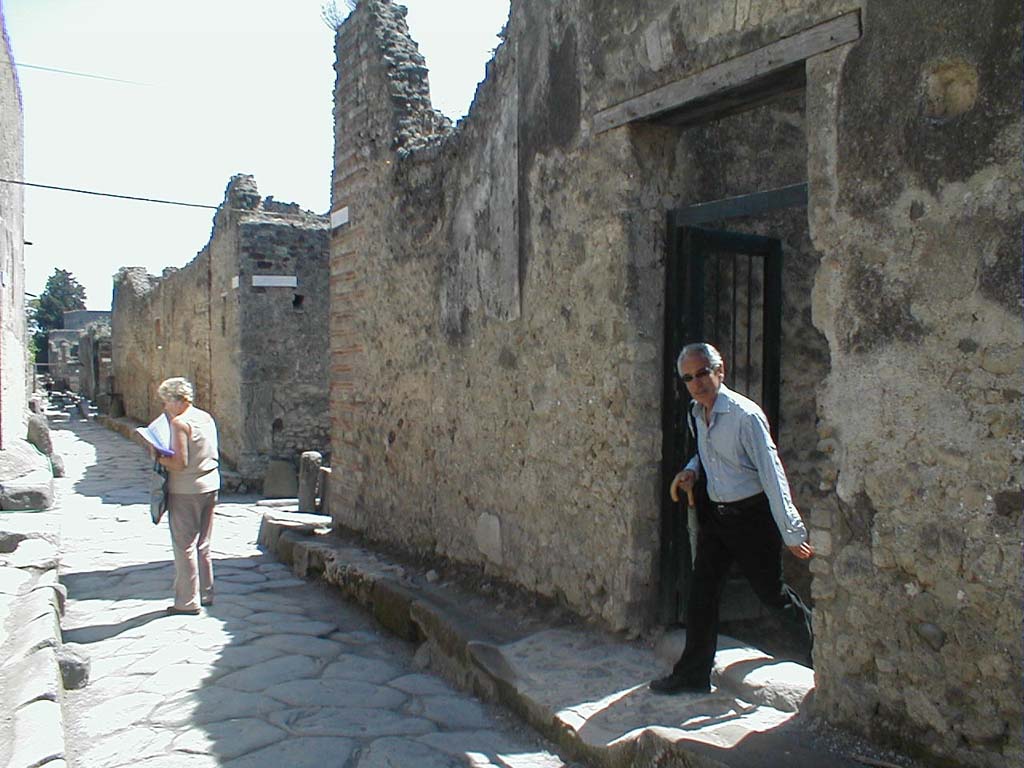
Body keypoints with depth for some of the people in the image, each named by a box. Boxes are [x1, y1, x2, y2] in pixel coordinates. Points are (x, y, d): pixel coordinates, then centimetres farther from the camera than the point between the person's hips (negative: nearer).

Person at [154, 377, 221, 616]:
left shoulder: (179, 422, -16)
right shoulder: (207, 418, 8)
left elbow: (180, 463, -21)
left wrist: (158, 458, -6)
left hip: (185, 491, -8)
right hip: (210, 486, 8)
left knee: (184, 546, 1)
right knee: (203, 544, 17)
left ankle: (188, 602, 7)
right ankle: (206, 594, 25)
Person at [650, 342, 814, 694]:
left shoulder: (746, 415, -21)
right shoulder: (696, 414, 2)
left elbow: (772, 473, -22)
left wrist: (792, 533, -21)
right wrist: (691, 470, -2)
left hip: (751, 514, -6)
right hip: (714, 513, 7)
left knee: (770, 591, 9)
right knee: (702, 592, 5)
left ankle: (810, 627, 41)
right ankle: (693, 674, 15)